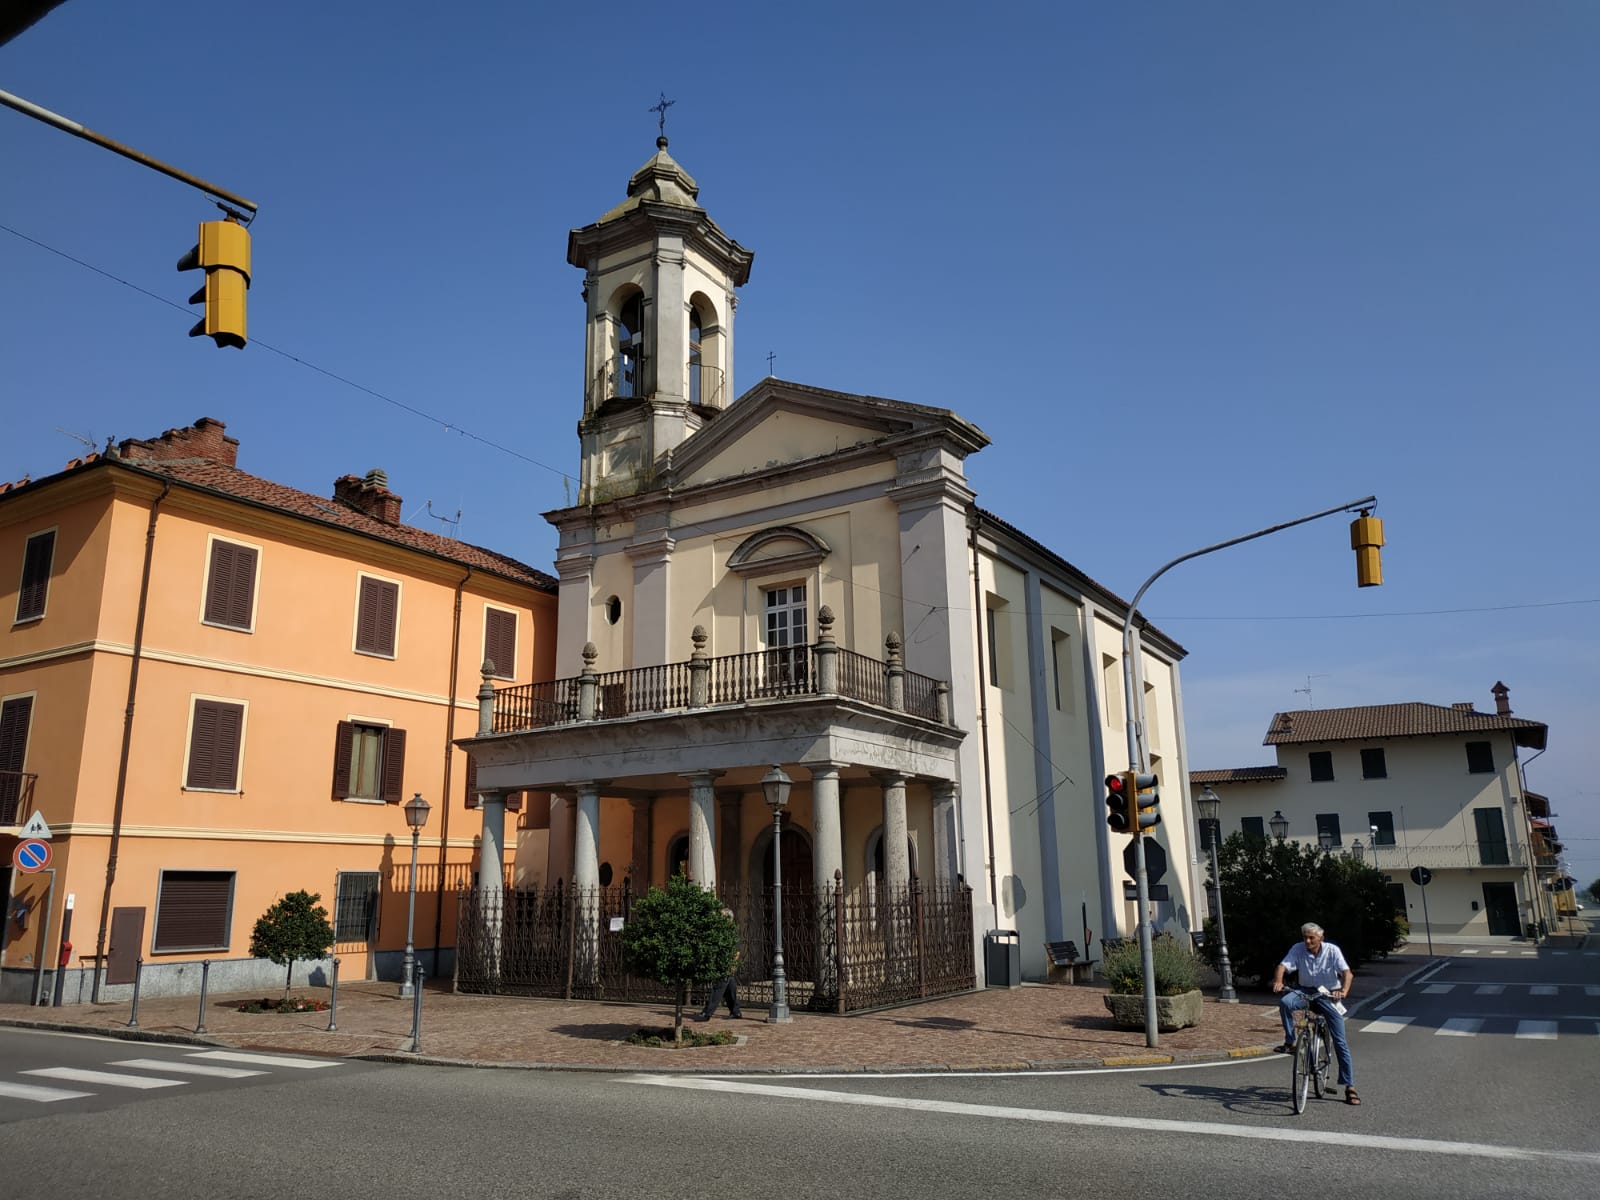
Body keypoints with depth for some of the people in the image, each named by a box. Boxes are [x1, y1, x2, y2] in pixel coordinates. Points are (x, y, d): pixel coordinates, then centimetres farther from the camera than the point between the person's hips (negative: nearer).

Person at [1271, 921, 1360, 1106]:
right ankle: (1289, 1043, -16)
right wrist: (1278, 981, -43)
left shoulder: (1332, 950, -13)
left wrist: (1344, 990, -44)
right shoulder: (1298, 949, -10)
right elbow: (1283, 966, -21)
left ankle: (1349, 1086, 5)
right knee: (1285, 1002, -31)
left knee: (1340, 1041, -4)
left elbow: (1347, 973, -23)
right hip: (1306, 991, 1)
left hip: (1329, 994, -1)